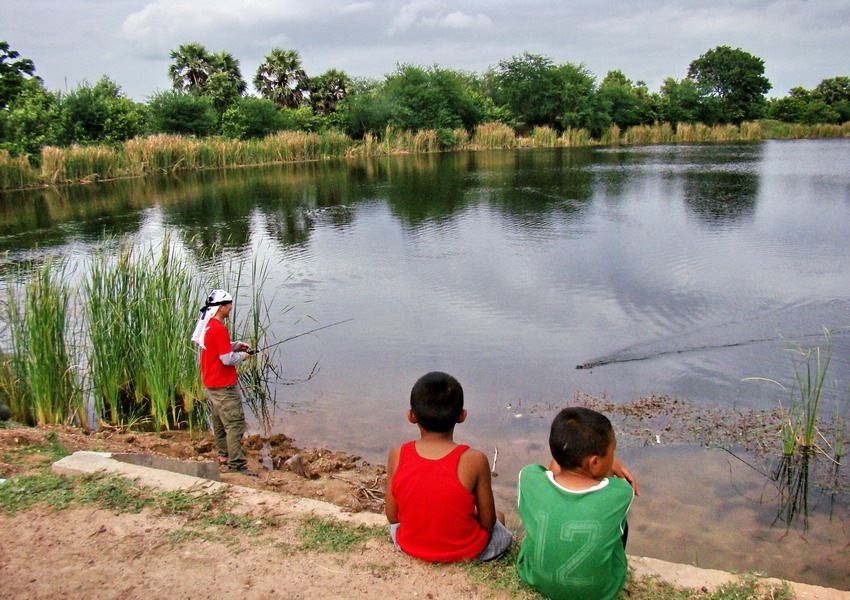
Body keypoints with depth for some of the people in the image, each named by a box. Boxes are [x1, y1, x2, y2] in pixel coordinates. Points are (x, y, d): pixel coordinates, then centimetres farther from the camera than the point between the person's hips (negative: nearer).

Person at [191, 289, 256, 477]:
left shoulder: (207, 325, 8)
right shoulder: (219, 328, -21)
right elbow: (227, 359, -23)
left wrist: (235, 345, 8)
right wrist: (242, 355, -5)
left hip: (211, 383, 10)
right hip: (223, 385, -10)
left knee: (219, 420, 19)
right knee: (234, 423, -9)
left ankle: (224, 455, 30)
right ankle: (237, 464, -9)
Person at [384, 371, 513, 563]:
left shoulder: (397, 456, -17)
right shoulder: (474, 461, -23)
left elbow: (392, 517, -7)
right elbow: (487, 522, -13)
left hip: (410, 548, 1)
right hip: (464, 552, -1)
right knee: (499, 518, 28)